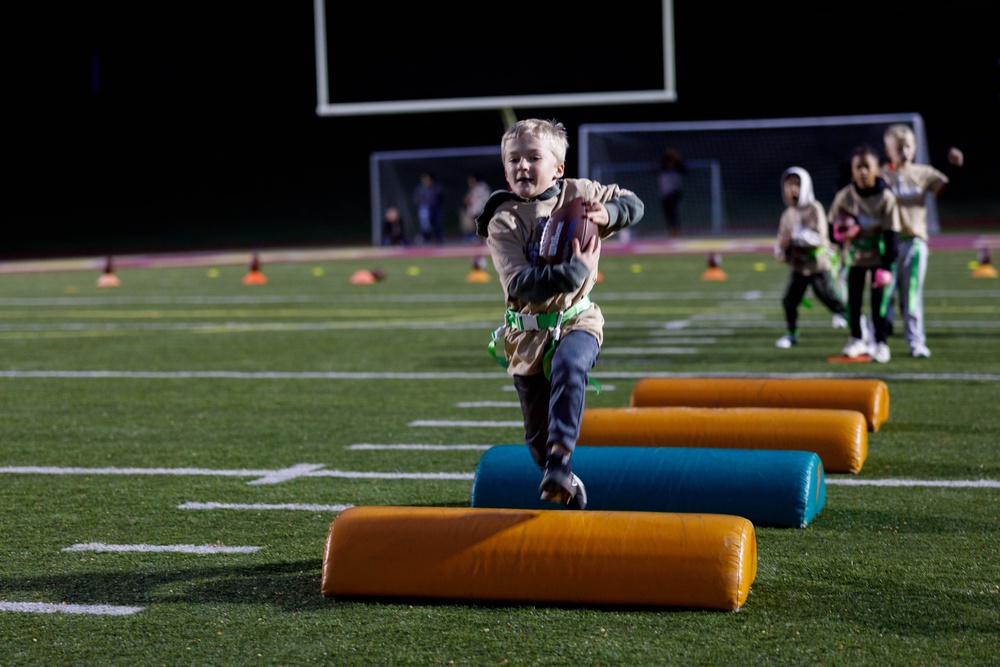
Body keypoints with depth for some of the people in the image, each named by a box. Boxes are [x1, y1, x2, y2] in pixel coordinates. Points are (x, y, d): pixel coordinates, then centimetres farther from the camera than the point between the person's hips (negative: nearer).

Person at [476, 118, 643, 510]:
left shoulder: (578, 194, -1)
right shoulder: (503, 221, -9)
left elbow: (633, 204, 12)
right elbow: (521, 284, -22)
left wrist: (607, 213, -11)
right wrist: (575, 271, -34)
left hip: (577, 320, 0)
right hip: (528, 333, 0)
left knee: (569, 367, -37)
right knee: (537, 432, 9)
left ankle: (561, 457, -42)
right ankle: (566, 487, 36)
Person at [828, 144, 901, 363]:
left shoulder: (886, 198, -15)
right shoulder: (844, 196, -9)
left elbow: (891, 234, -14)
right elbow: (835, 223, 5)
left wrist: (886, 266, -18)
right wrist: (840, 231, -20)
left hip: (878, 256, -2)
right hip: (854, 255, 2)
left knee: (879, 300, -5)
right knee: (853, 300, 7)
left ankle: (880, 342, 6)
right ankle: (856, 339, 23)